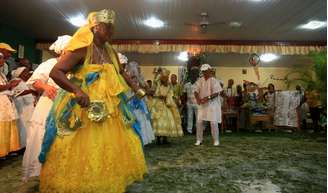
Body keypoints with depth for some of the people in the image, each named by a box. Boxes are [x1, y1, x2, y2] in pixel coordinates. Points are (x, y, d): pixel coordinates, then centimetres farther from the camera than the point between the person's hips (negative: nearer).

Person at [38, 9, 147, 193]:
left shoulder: (111, 51, 8)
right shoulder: (82, 48, -12)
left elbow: (122, 73, 21)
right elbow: (55, 72, -17)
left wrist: (137, 89, 14)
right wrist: (77, 91, -32)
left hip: (109, 110, 7)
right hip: (82, 110, -6)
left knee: (109, 151, 14)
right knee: (80, 154, 4)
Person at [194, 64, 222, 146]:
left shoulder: (214, 81, -5)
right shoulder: (200, 80, 6)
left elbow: (217, 93, -11)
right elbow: (196, 91, 1)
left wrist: (208, 98, -24)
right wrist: (198, 98, -17)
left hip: (212, 103, -4)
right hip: (202, 104, 4)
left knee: (213, 122, -3)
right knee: (199, 121, 2)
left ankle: (216, 140, 12)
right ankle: (199, 140, 14)